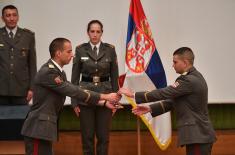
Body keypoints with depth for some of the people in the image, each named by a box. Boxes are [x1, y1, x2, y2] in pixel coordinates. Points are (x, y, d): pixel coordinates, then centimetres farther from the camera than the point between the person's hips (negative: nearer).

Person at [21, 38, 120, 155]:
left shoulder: (59, 73, 14)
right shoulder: (48, 72, -17)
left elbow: (75, 91, 15)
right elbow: (74, 92, -19)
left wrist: (104, 103, 8)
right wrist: (105, 96, -14)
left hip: (43, 128, 10)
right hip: (38, 128, -10)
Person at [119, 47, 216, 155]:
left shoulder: (190, 81, -18)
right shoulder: (194, 77, 14)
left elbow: (164, 93, -18)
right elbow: (173, 100, 16)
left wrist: (134, 95, -12)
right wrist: (150, 108, 8)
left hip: (198, 136, -10)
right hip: (198, 134, 10)